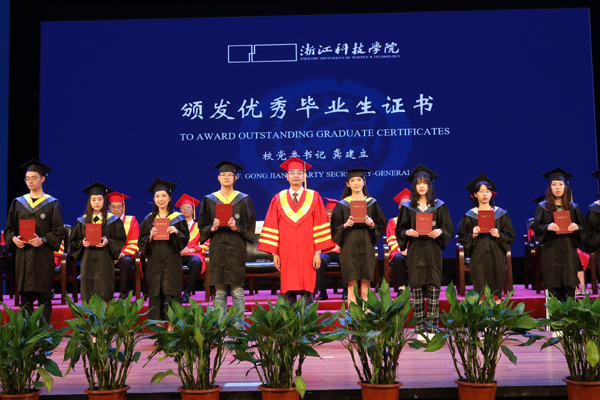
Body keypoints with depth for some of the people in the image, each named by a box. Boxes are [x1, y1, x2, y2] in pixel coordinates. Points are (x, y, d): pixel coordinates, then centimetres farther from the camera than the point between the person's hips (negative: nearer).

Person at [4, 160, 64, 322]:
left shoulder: (52, 204, 4)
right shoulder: (18, 203, 13)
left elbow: (59, 231, -1)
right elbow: (9, 228, 13)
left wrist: (43, 240, -17)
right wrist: (14, 238, -8)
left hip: (43, 255, -3)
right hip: (22, 255, 3)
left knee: (43, 296, -2)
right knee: (25, 296, 3)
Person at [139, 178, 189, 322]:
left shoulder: (178, 218, 5)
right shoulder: (149, 220, 10)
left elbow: (185, 239, 2)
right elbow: (141, 242, 8)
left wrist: (176, 232, -17)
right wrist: (150, 236, -12)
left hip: (172, 261, -2)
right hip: (154, 261, 2)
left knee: (171, 294, -6)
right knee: (156, 295, -1)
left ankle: (171, 325, -3)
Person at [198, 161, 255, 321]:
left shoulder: (243, 200, 7)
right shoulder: (209, 200, 10)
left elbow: (250, 226, 4)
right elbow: (202, 226, 10)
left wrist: (237, 227, -15)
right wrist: (212, 228, -11)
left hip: (236, 249, -1)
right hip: (217, 249, 1)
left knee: (237, 290, -4)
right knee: (219, 292, 1)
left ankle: (239, 326, 1)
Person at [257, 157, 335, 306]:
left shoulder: (314, 198, 5)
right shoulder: (279, 199, 8)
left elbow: (320, 227, 0)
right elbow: (272, 227, 6)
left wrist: (318, 252, -7)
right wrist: (275, 253, -2)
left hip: (307, 254, -1)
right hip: (287, 255, 1)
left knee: (307, 290, -3)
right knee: (289, 293, 0)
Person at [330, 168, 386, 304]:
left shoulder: (372, 203, 10)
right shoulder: (342, 205, 8)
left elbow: (382, 226, 9)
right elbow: (335, 229, 5)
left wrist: (372, 224, -11)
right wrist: (345, 225, -15)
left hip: (366, 247, 1)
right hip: (349, 248, -1)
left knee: (365, 286, -3)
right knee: (352, 285, -5)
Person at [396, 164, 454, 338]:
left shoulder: (439, 206, 7)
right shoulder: (408, 207, 8)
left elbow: (449, 228, 6)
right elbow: (399, 229, 8)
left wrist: (440, 231, -15)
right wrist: (407, 232, -13)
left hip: (433, 251, 0)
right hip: (415, 251, 0)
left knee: (433, 288, -5)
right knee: (416, 288, -2)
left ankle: (432, 327, 2)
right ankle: (419, 328, 4)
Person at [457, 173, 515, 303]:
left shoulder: (500, 213, 9)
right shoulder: (470, 215, 7)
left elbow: (511, 235, 8)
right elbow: (462, 237, 6)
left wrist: (499, 235, -11)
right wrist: (473, 235, -13)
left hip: (496, 256, 1)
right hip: (478, 257, -1)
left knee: (496, 294, -6)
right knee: (480, 294, -9)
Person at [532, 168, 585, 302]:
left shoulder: (573, 207, 11)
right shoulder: (543, 207, 6)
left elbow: (583, 227, 11)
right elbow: (536, 228, 2)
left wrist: (577, 227, -11)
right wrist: (547, 227, -18)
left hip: (569, 252, 2)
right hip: (551, 253, -1)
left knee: (569, 290, -3)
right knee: (553, 290, -6)